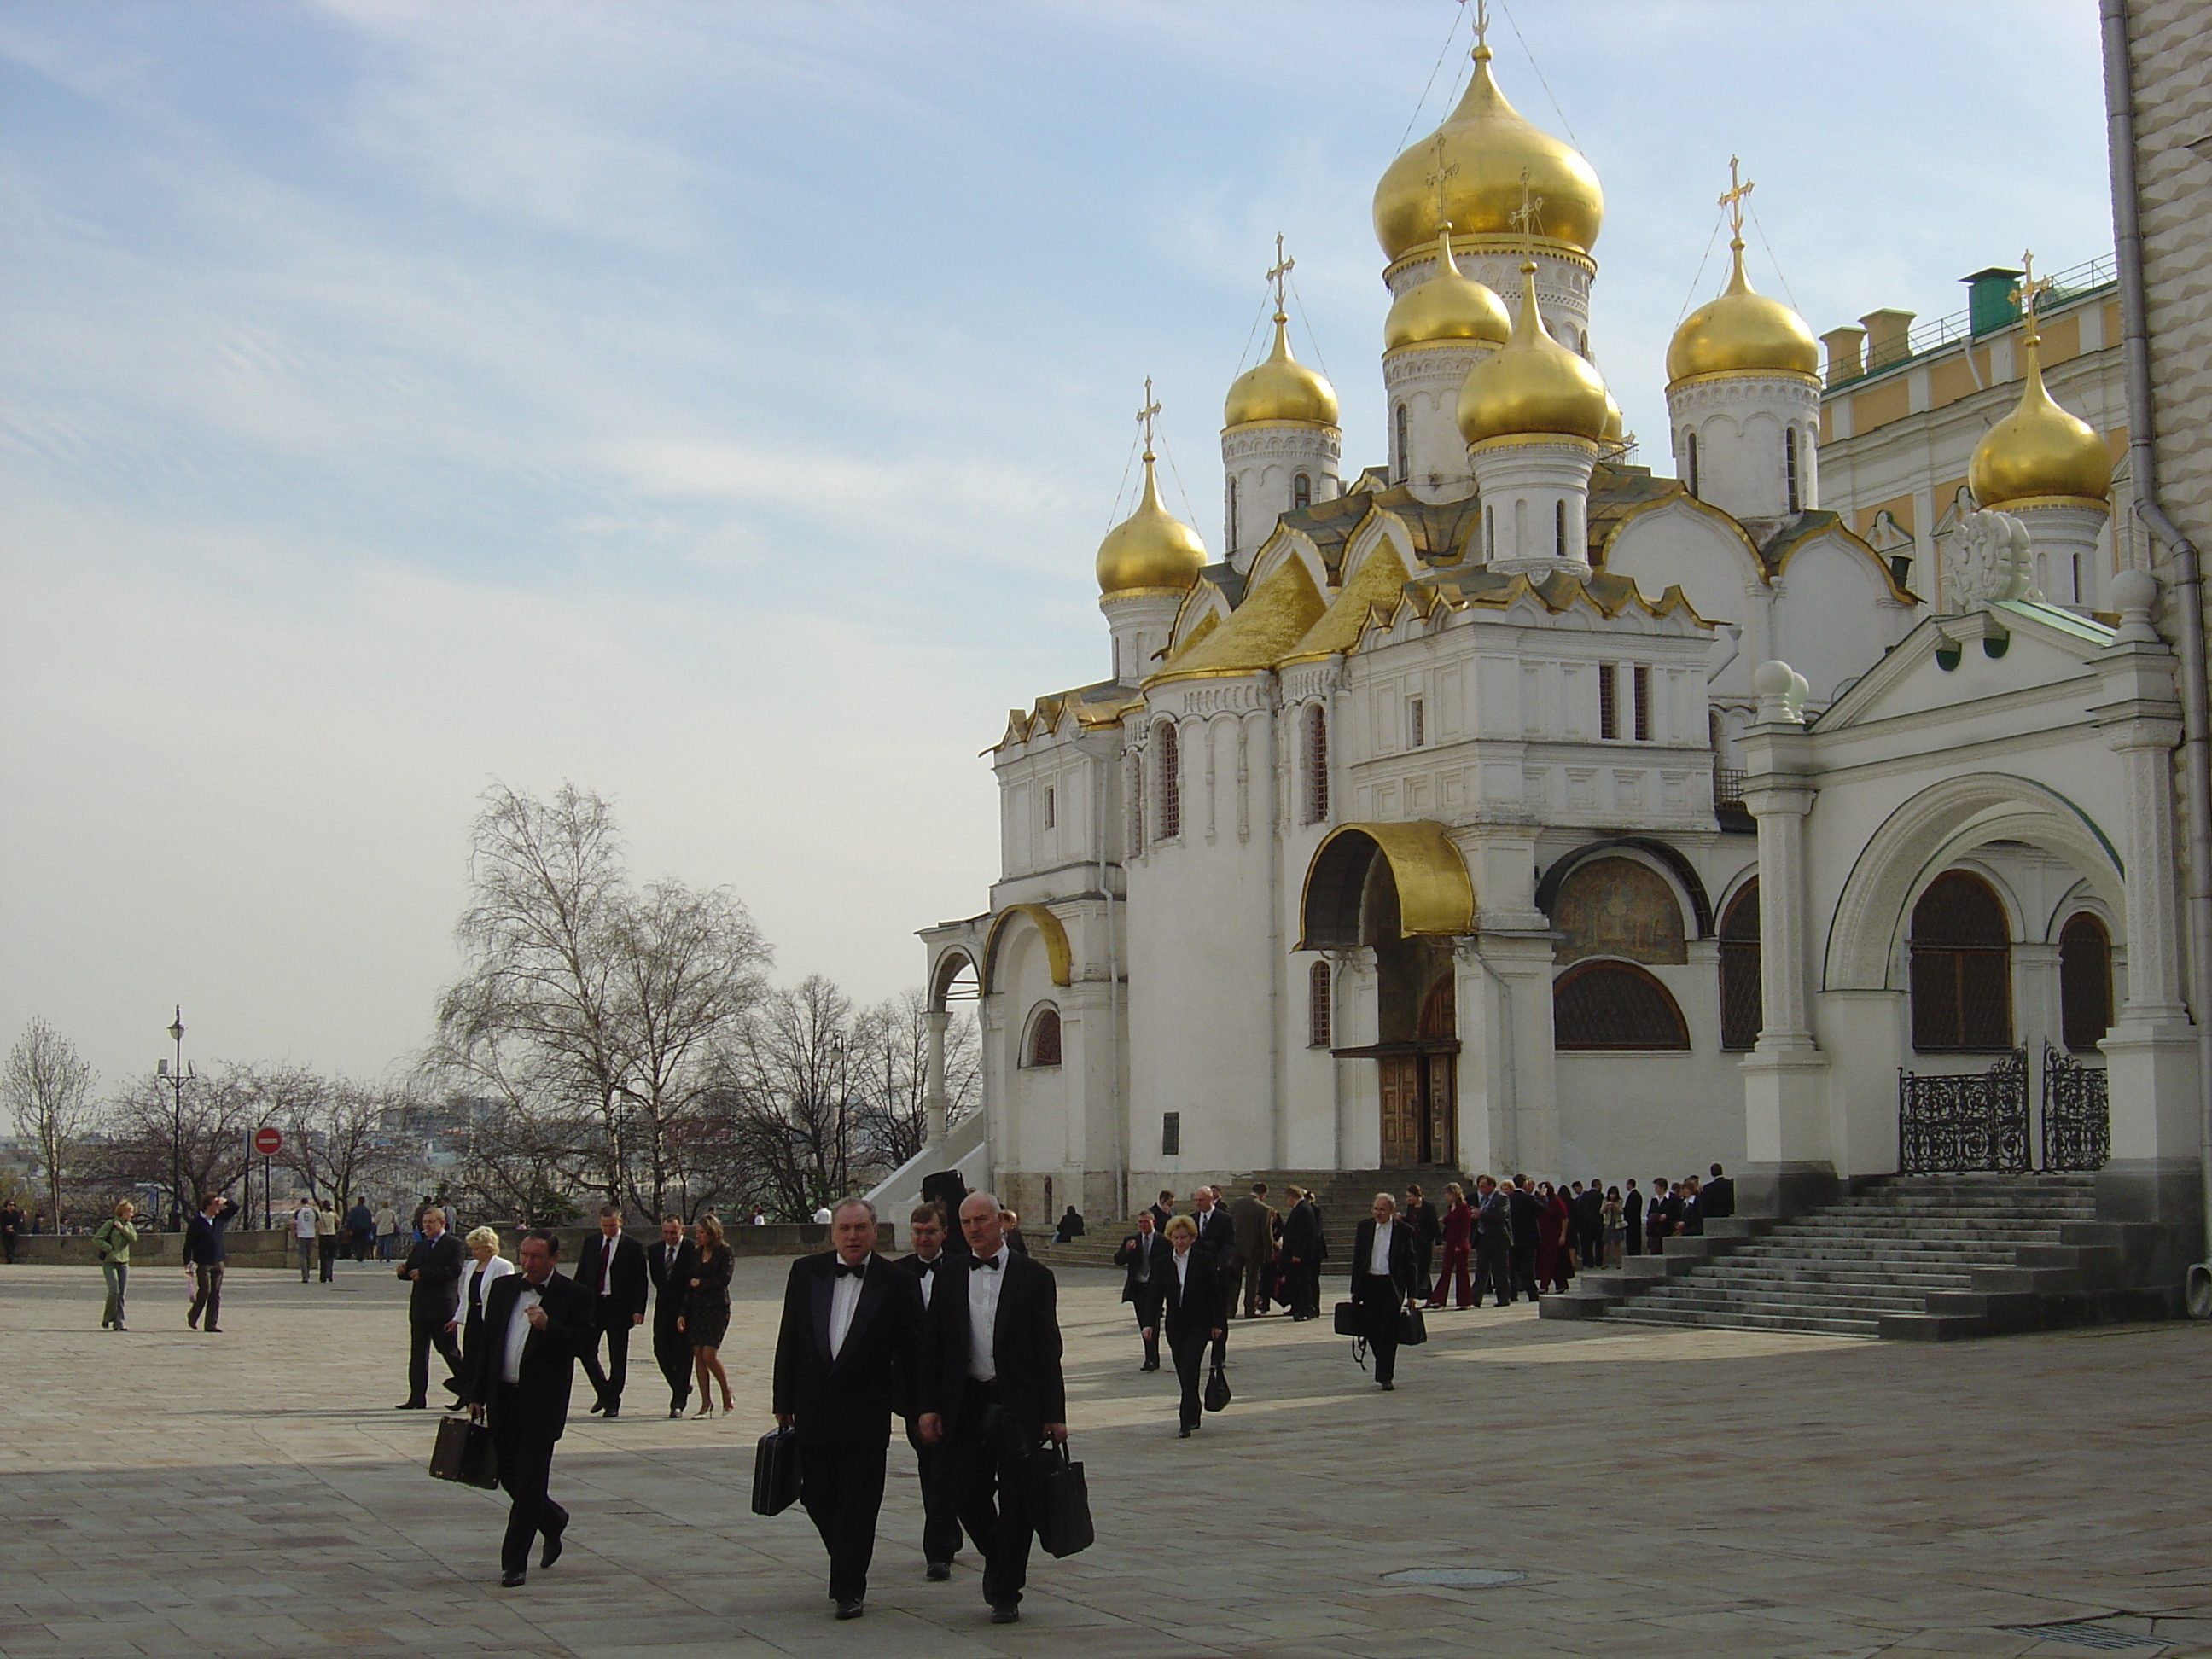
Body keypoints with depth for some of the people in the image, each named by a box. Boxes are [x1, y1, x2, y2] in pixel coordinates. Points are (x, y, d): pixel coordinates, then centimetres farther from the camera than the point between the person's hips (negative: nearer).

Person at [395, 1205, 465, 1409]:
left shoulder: (453, 1245, -5)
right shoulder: (419, 1246, 18)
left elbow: (453, 1271, -17)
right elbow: (411, 1271, 18)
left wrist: (423, 1274, -20)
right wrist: (403, 1271, -7)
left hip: (442, 1308, -7)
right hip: (419, 1307, 7)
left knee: (448, 1349, -1)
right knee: (418, 1353, 6)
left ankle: (466, 1383, 15)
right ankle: (417, 1398, 7)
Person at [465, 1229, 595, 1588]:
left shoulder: (572, 1295, -4)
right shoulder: (503, 1288, 10)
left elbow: (585, 1340, -10)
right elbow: (487, 1341, 13)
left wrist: (549, 1326, -26)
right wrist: (477, 1394, 11)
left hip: (542, 1403, -5)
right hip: (503, 1398, 5)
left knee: (529, 1481, -4)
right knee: (509, 1476, 12)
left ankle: (514, 1562, 3)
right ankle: (553, 1521, 37)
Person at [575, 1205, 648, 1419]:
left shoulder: (633, 1247, -1)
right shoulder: (590, 1243, 9)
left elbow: (641, 1282, -2)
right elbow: (580, 1276, 12)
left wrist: (638, 1310, -11)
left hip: (619, 1308, -3)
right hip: (592, 1306, 3)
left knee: (618, 1358, 3)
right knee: (586, 1351, -1)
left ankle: (612, 1402, 12)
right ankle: (603, 1392, 18)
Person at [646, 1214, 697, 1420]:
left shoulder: (693, 1250, -10)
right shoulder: (654, 1251, 8)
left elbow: (693, 1281, -14)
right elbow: (655, 1279, 15)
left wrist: (684, 1312, -18)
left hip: (686, 1308, -5)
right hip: (664, 1308, 5)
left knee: (683, 1354, -3)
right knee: (661, 1351, 3)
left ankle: (678, 1403, -1)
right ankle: (681, 1388, 27)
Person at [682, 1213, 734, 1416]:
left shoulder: (724, 1252, -3)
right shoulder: (696, 1253, 12)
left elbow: (724, 1279, -12)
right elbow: (689, 1283, 10)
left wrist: (700, 1283, -3)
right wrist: (683, 1313, 4)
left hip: (717, 1308, -6)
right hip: (697, 1307, 6)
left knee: (709, 1354, -12)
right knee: (698, 1355, 1)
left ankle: (727, 1394, 9)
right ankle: (706, 1403, 6)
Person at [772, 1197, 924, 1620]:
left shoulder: (897, 1283, -4)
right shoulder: (806, 1272, 3)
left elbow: (910, 1351, 0)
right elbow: (788, 1341, 7)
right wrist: (784, 1402, 6)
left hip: (865, 1413, -3)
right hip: (813, 1408, 3)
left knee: (858, 1503, -1)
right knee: (817, 1496, 11)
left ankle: (849, 1589, 8)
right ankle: (847, 1565, 35)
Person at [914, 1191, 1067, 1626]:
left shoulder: (1033, 1276, 0)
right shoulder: (950, 1276, 7)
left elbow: (1048, 1349, -1)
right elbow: (931, 1346, 8)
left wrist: (1054, 1414, -6)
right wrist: (929, 1406, 0)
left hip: (1019, 1405, -2)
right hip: (967, 1404, 2)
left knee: (1016, 1501, 1)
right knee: (968, 1497, 2)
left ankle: (1005, 1593, 14)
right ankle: (998, 1561, 30)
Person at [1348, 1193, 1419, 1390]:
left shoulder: (1404, 1230, -1)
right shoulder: (1364, 1227, 6)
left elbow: (1410, 1263, 3)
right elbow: (1357, 1259, 9)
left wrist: (1411, 1294, 0)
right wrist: (1355, 1289, 5)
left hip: (1392, 1286, -3)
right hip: (1369, 1283, 3)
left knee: (1389, 1332, -5)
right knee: (1370, 1330, 4)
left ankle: (1386, 1376, 0)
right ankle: (1384, 1369, 24)